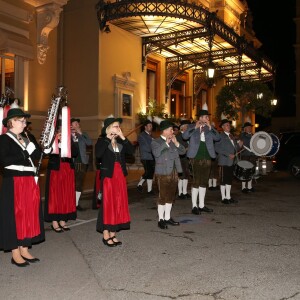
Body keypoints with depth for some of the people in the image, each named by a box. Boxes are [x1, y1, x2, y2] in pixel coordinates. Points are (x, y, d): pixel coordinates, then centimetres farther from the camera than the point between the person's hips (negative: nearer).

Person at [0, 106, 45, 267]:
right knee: (15, 217, -1)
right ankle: (15, 253, 10)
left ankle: (24, 250, 20)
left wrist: (31, 147, -8)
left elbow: (37, 154, 9)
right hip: (14, 184, -7)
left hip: (29, 183, 7)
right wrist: (25, 154, -16)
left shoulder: (25, 139, 16)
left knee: (29, 216, 9)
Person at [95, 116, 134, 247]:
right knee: (107, 204, -2)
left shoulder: (121, 141, 9)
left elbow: (131, 151, -4)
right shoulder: (102, 140, -5)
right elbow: (98, 154, -23)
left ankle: (113, 233, 17)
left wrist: (123, 138, -10)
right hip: (108, 175, -5)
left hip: (120, 175, 5)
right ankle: (106, 234, 7)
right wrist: (108, 139, -18)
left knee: (119, 203, 7)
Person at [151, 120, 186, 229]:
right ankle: (161, 219, 6)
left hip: (174, 173, 7)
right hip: (163, 174, -7)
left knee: (171, 196, 12)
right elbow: (156, 153, -23)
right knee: (162, 196, -4)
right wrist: (166, 143, -21)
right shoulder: (156, 142, -4)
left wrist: (176, 143, -4)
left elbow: (182, 151, 10)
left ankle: (167, 218, 23)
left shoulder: (173, 141, 16)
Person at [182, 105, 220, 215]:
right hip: (196, 158, -5)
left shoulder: (210, 128, 12)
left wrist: (210, 127, -12)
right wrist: (195, 127, -21)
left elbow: (217, 138, -3)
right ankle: (194, 206, 2)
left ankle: (201, 205, 19)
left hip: (207, 158, 5)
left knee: (204, 182, 10)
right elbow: (184, 136, -15)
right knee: (196, 181, -5)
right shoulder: (192, 127, 2)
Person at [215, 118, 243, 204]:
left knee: (229, 179, 11)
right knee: (223, 180, -2)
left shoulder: (232, 136, 18)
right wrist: (228, 154, -19)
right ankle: (223, 198, 4)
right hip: (224, 161, -8)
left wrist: (239, 145, -3)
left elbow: (234, 148, 19)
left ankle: (228, 197, 18)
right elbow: (217, 148, -15)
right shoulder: (220, 136, -6)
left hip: (231, 161, 8)